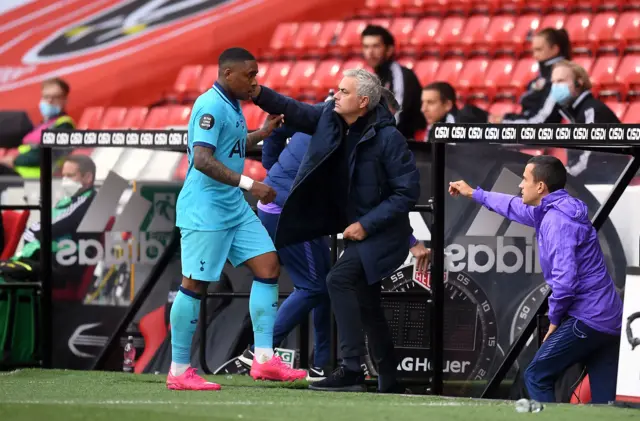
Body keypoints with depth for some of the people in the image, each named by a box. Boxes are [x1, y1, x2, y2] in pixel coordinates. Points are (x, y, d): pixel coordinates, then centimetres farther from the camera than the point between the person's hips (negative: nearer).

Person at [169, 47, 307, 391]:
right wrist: (248, 184, -32)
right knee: (195, 284, -5)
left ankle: (264, 359, 3)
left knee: (268, 266, 3)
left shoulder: (231, 106, 13)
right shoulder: (211, 106, -17)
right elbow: (202, 159, -27)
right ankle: (179, 372, 2)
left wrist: (262, 133, 25)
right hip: (205, 211, -10)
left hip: (234, 208, 10)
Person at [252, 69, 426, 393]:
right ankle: (389, 383, 26)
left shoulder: (388, 137, -22)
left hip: (381, 233, -8)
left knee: (339, 280, -24)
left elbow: (407, 191, -20)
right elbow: (294, 112, -3)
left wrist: (366, 225, -22)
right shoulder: (331, 118, -3)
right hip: (356, 228, 8)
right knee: (366, 305, 14)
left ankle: (351, 371, -24)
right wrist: (259, 94, -21)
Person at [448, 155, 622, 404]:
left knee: (537, 377, 4)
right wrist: (474, 194, 48)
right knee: (605, 400, 3)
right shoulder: (555, 211, 17)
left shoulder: (557, 220, -14)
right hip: (609, 320, 9)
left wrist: (554, 320, -8)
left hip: (586, 319, -9)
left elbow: (565, 280, -23)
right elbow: (517, 208, 38)